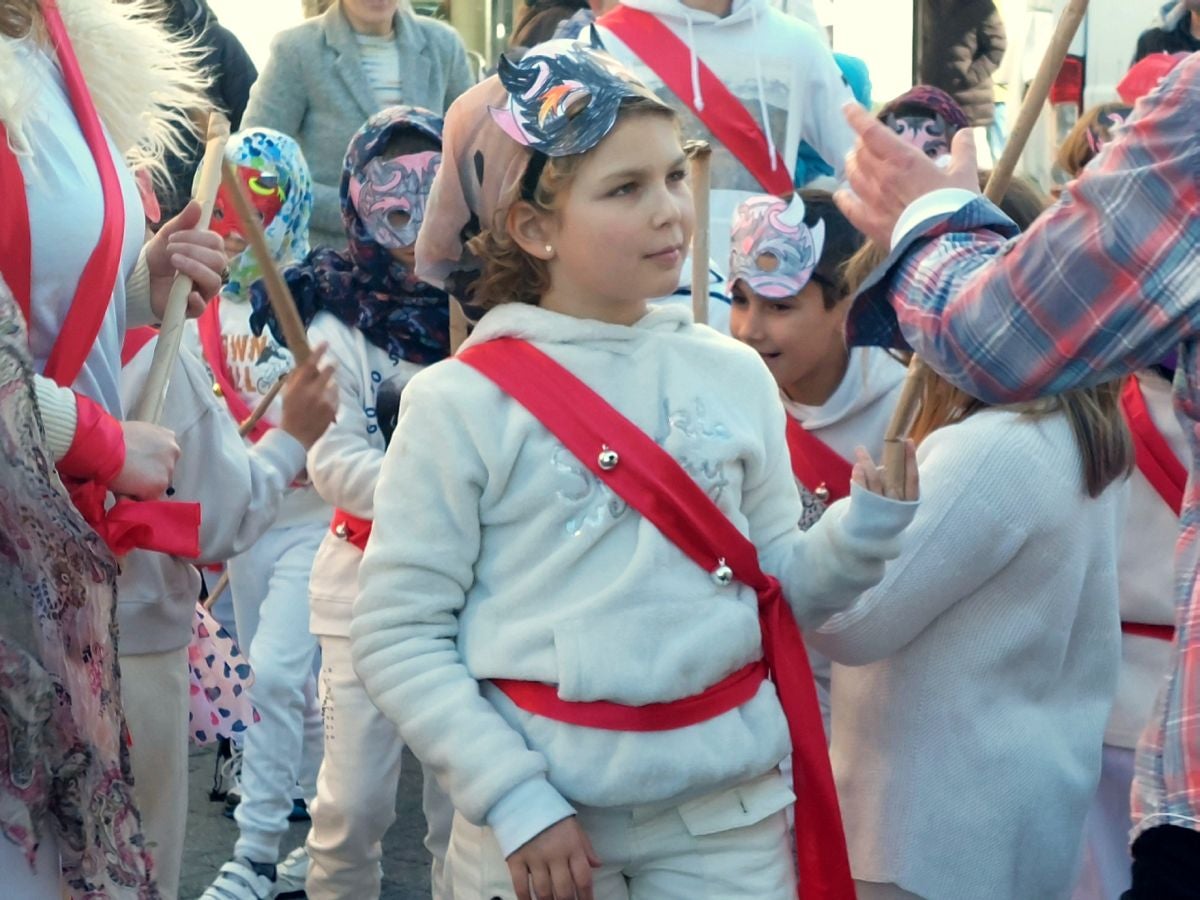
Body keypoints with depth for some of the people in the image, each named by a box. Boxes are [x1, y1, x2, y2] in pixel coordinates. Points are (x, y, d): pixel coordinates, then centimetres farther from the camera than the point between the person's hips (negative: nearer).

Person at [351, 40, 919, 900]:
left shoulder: (735, 375, 2)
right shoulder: (461, 402, -9)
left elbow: (779, 586, 7)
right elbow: (397, 635, -8)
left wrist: (869, 523, -11)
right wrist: (514, 800, -13)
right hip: (541, 817, -3)